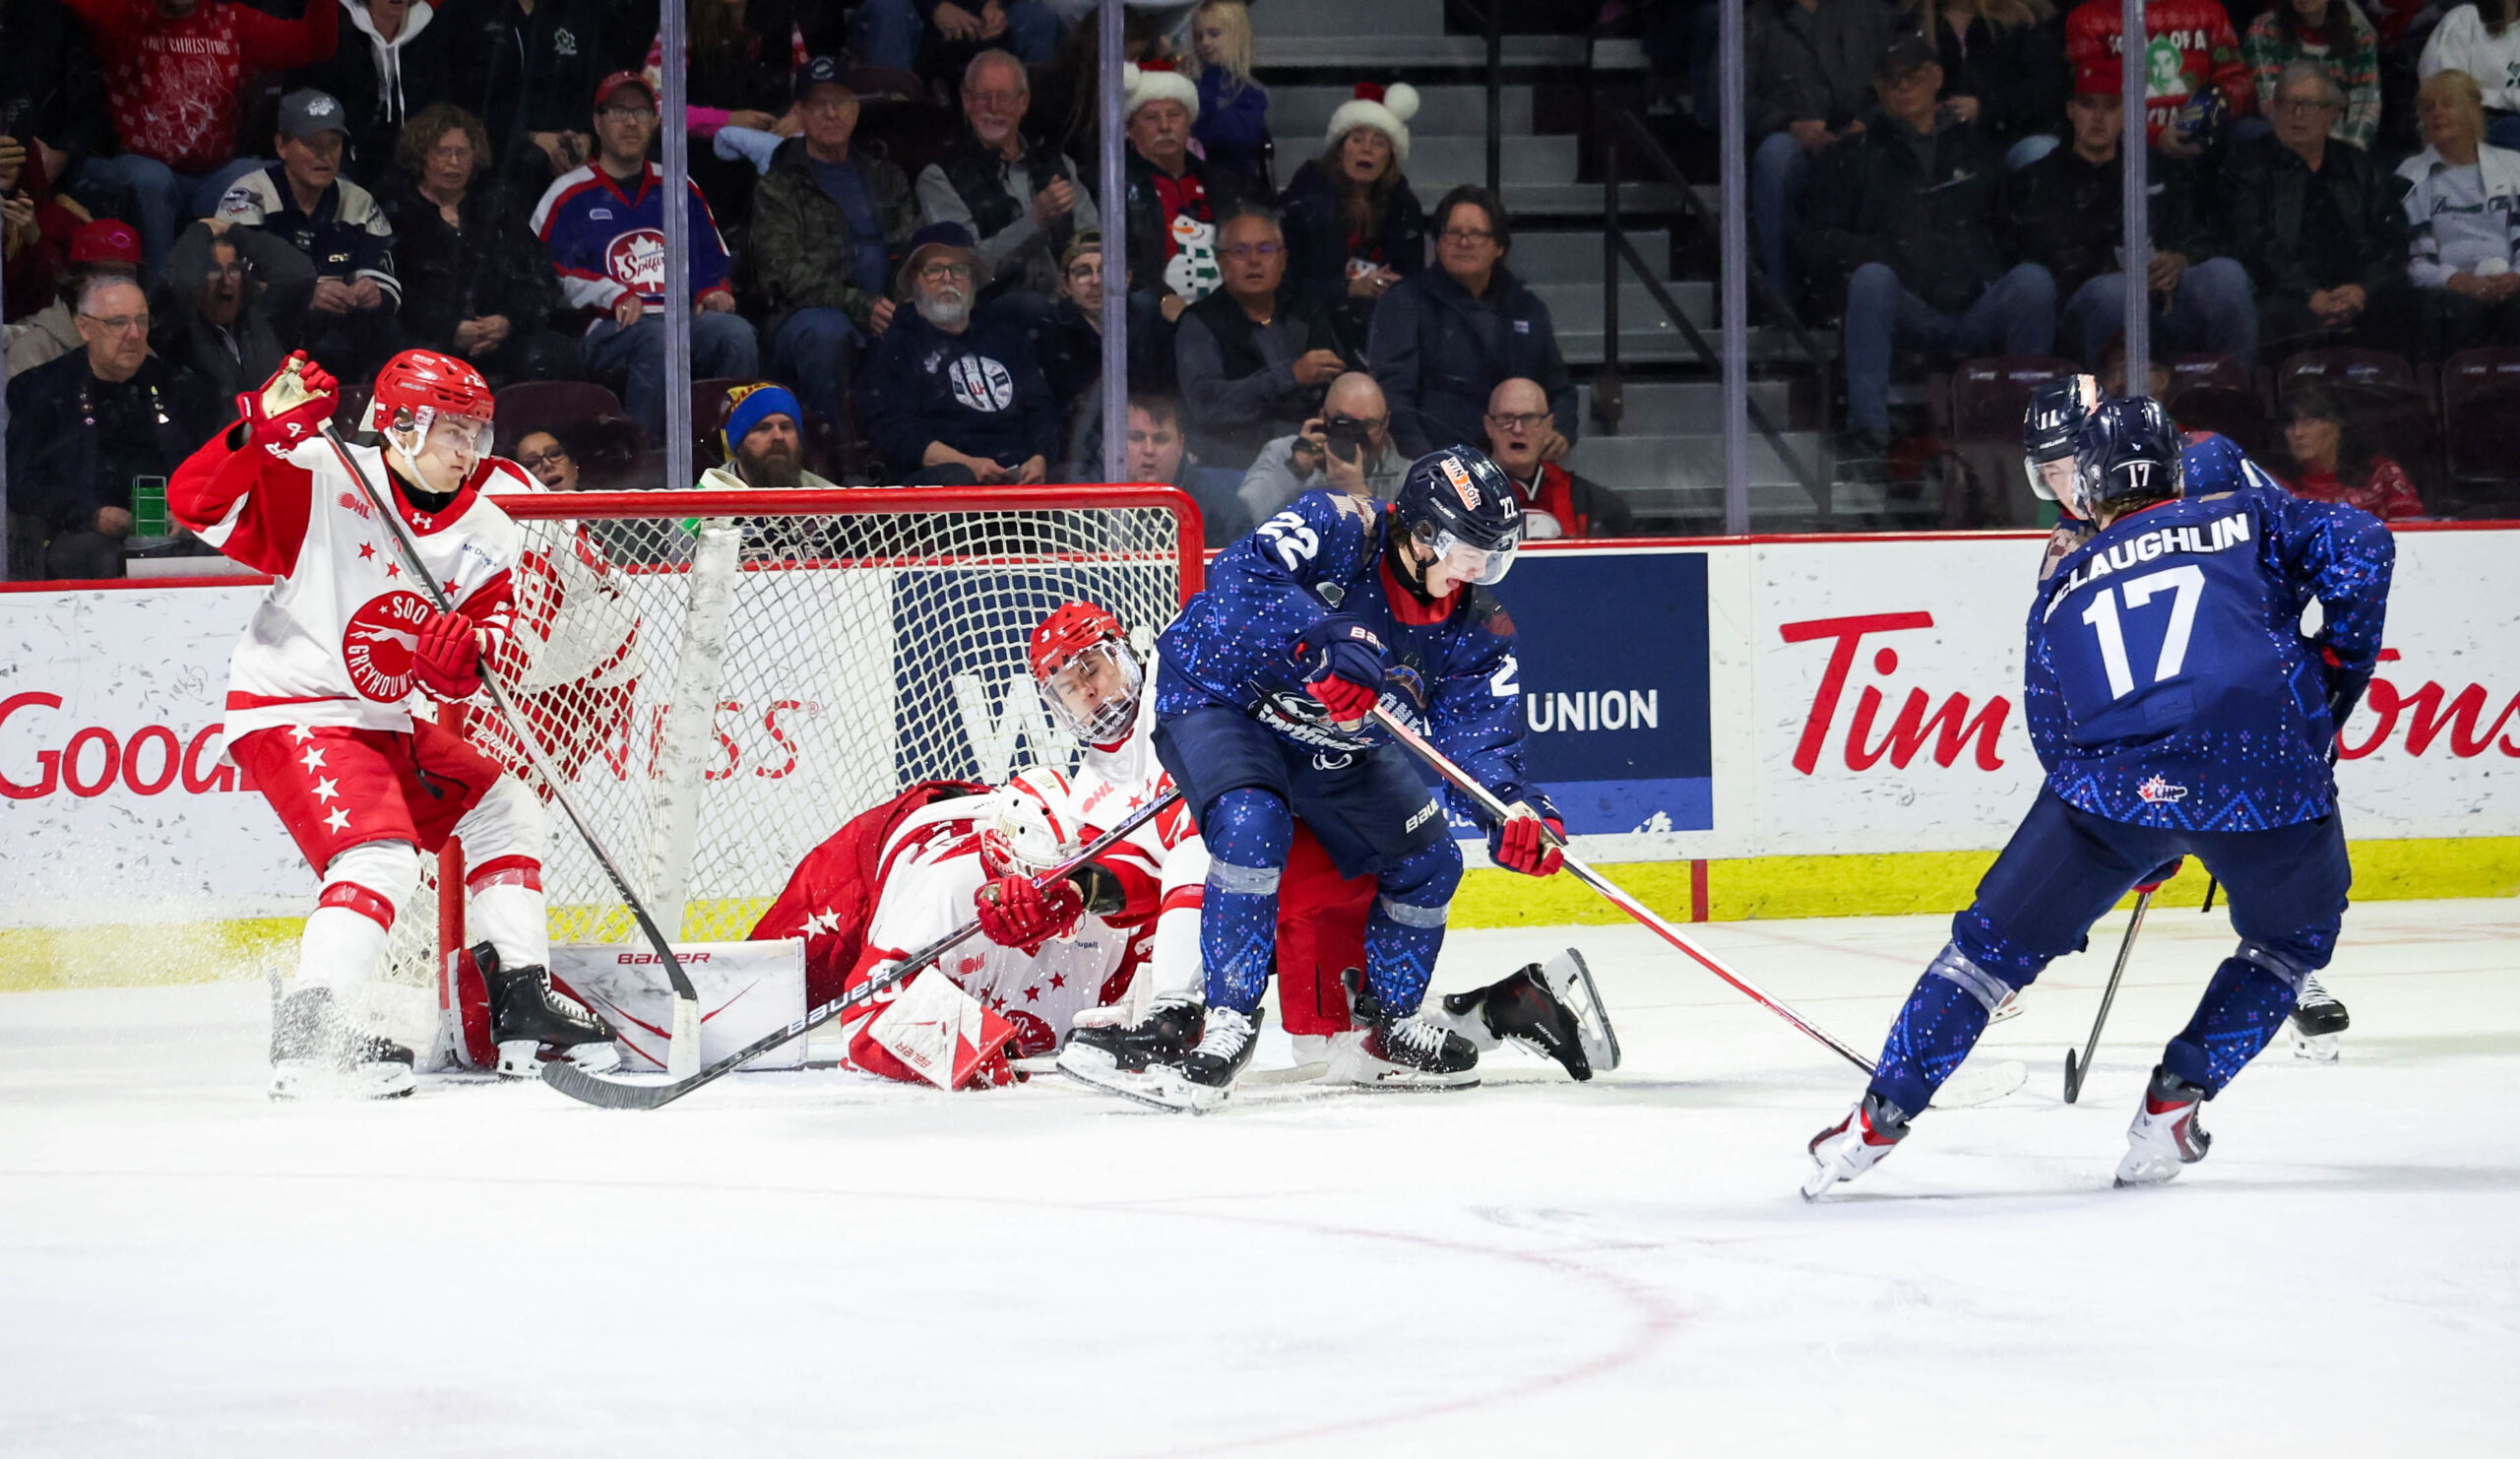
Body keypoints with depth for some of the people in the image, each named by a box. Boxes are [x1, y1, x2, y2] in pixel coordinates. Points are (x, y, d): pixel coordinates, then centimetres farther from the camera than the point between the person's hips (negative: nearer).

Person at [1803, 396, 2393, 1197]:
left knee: (1995, 942, 15)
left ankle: (1878, 1121, 13)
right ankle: (2175, 1097, 18)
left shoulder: (2062, 591, 26)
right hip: (2267, 773, -1)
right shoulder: (2245, 521, 21)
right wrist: (2339, 667, 13)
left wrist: (2145, 845, 38)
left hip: (2114, 777, 1)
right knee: (2292, 939, 27)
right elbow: (2354, 542, 4)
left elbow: (2057, 739, 27)